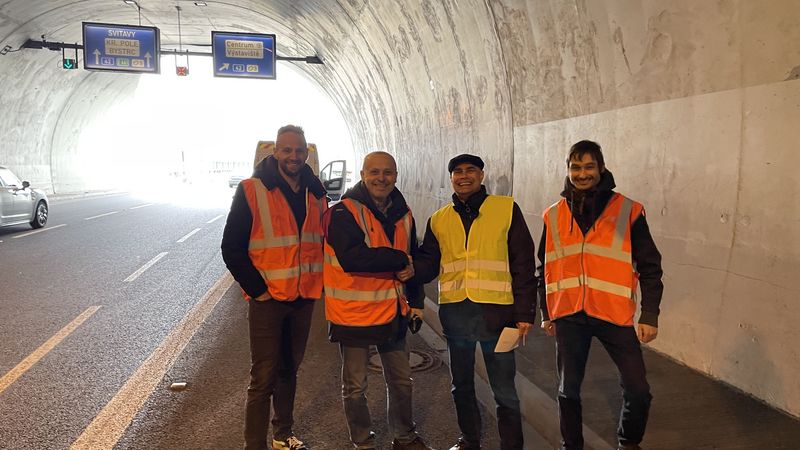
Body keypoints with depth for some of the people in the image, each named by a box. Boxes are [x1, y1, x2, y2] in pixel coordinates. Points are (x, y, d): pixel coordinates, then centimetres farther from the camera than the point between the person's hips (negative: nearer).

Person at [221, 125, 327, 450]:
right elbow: (232, 249, -9)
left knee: (289, 370, 18)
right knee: (263, 378, -2)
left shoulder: (315, 193, 6)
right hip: (268, 299, -5)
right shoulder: (251, 190, -10)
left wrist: (318, 281, 7)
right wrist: (257, 289, -12)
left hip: (304, 298, 5)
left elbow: (323, 239, 17)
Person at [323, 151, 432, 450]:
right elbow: (351, 257, -30)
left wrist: (416, 301, 10)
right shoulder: (344, 212, -15)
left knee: (401, 380, 19)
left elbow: (413, 257, 17)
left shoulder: (403, 214, 6)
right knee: (355, 387, 9)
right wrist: (398, 260, -21)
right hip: (354, 313, -6)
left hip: (393, 312, 6)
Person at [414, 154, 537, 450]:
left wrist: (525, 312, -7)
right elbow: (428, 264, 7)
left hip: (496, 313, -3)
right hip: (455, 313, 4)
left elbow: (523, 264, -3)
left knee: (504, 390, 6)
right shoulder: (439, 220, 9)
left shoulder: (507, 209, -2)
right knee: (462, 385, 19)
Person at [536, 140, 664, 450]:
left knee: (637, 389, 1)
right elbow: (544, 269, 11)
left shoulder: (628, 211, -3)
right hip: (568, 316, 2)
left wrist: (650, 316, -5)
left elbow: (650, 267, -1)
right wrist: (546, 313, 11)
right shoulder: (553, 216, 4)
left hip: (614, 314, -2)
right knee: (568, 389, 12)